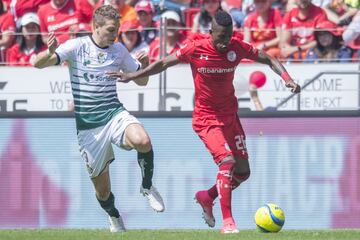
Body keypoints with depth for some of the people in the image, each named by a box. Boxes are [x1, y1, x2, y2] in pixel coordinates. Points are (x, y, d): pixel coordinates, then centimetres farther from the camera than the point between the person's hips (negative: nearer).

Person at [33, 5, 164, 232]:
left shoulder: (119, 50, 6)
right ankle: (114, 217, 37)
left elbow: (141, 80, 15)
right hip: (88, 125, -1)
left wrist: (145, 65, -8)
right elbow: (39, 64, -14)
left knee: (142, 141, -33)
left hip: (114, 113, 1)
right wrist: (49, 53, -37)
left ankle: (147, 186, -6)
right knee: (102, 188, 3)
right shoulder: (76, 47, -5)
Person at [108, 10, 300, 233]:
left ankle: (207, 197, 32)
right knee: (227, 161, -24)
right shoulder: (195, 49, -16)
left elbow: (268, 59, 4)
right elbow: (163, 64, -2)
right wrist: (131, 76, 1)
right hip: (207, 118, -5)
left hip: (230, 114, 5)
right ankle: (227, 221, -20)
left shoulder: (238, 47, -8)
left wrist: (287, 77, -13)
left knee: (243, 171, 6)